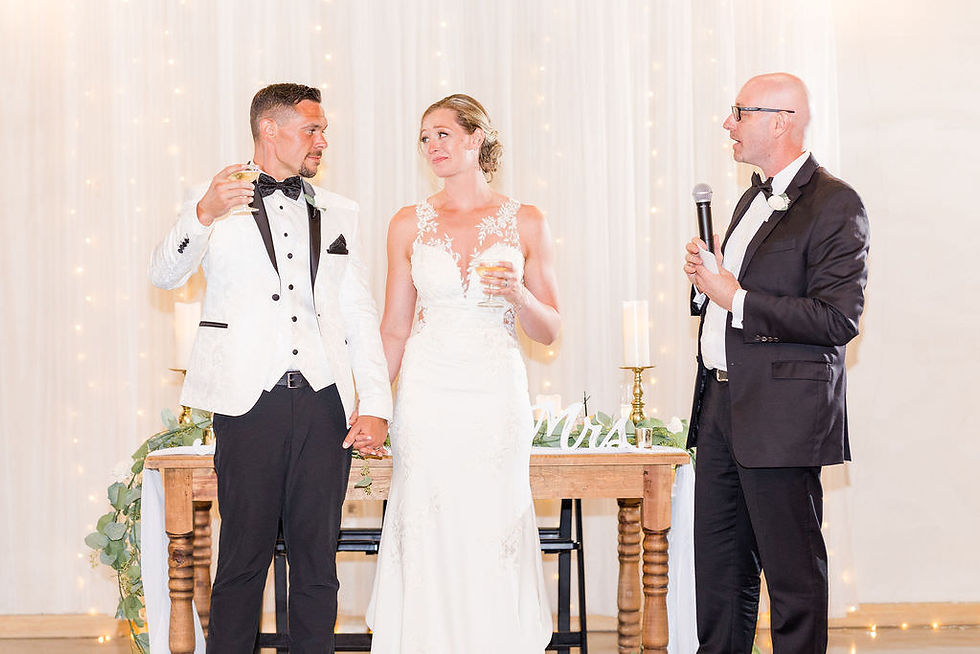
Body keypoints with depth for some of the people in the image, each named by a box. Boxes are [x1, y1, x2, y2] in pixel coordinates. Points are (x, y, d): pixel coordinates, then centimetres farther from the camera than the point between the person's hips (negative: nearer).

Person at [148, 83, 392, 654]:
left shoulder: (338, 212, 17)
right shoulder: (215, 201, 8)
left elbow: (361, 312, 13)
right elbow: (165, 275, -6)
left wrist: (376, 404, 3)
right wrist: (204, 216, -25)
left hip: (324, 403, 3)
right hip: (250, 402, -3)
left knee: (317, 555, 4)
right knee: (244, 554, -1)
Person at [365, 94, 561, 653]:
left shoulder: (526, 223, 4)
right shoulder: (409, 225, 7)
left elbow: (549, 331, 7)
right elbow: (395, 330, 10)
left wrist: (520, 296, -13)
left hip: (497, 395, -1)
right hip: (428, 393, 1)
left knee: (493, 534, -1)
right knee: (430, 540, -2)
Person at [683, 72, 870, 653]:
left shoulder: (835, 205, -10)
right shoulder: (754, 200, 18)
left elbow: (838, 320, -18)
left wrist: (736, 299, -17)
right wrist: (709, 278, 6)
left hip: (781, 414, -9)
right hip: (722, 408, 9)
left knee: (793, 572, 0)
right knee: (719, 567, 13)